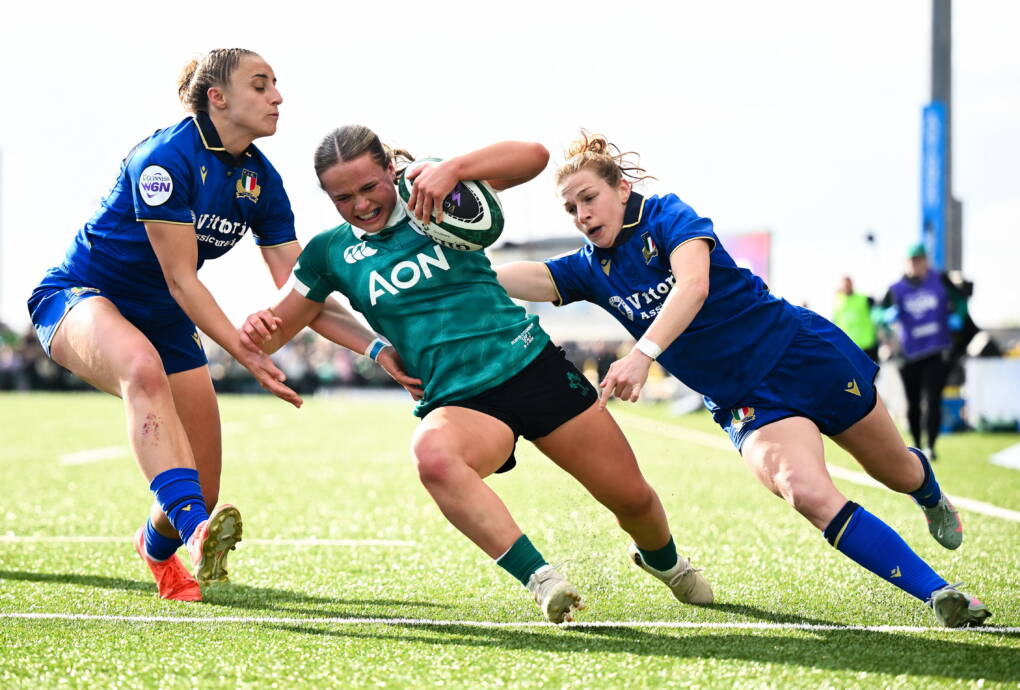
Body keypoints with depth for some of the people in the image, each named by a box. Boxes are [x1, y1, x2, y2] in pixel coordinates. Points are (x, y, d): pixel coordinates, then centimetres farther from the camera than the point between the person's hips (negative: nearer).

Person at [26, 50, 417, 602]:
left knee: (202, 495, 1)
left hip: (165, 322, 7)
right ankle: (193, 526, -59)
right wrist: (246, 354, -32)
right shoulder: (167, 156, -23)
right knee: (142, 365, -44)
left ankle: (157, 544, 39)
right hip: (79, 299, -7)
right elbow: (180, 278, -24)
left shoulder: (261, 180, -2)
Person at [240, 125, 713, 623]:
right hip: (457, 400, 0)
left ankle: (663, 560, 42)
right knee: (432, 455, -39)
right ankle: (539, 579, -35)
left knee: (631, 497, 5)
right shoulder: (330, 252, 6)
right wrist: (258, 327, -11)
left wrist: (451, 169, -25)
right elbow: (280, 328, 13)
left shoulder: (435, 194, 0)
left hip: (532, 363, 0)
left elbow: (533, 156, -11)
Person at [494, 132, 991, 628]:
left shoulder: (667, 214, -15)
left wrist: (643, 353, -47)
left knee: (898, 474, 15)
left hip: (804, 352, -3)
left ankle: (931, 496, 54)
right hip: (744, 401, 3)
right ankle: (937, 591, -20)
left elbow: (694, 284, -33)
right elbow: (522, 278, -15)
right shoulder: (591, 270, 0)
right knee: (808, 494, -26)